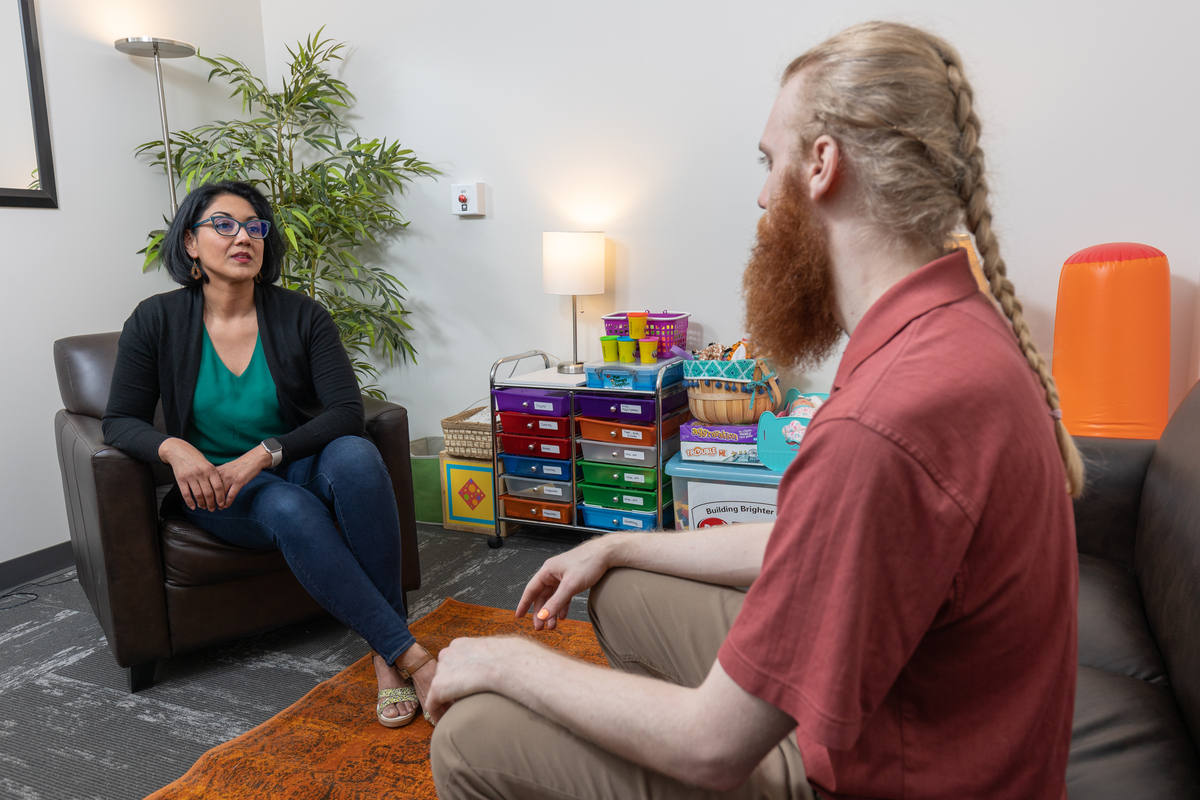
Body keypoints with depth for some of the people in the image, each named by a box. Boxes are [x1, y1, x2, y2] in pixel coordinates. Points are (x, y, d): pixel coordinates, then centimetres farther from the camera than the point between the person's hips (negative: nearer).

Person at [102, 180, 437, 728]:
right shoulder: (156, 322, -4)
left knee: (355, 455, -35)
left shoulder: (301, 316, -6)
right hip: (215, 488, -1)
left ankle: (385, 657, -31)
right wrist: (173, 449, -25)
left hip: (300, 468, 1)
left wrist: (264, 454, -27)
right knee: (291, 510, -36)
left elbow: (347, 412, -12)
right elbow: (120, 421, -1)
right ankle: (408, 655, -32)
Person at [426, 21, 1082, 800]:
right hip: (882, 699, 9)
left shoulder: (882, 427, -36)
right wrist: (617, 547, 11)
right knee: (620, 593, 18)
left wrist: (505, 661, -11)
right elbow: (806, 543, 8)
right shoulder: (955, 325, -1)